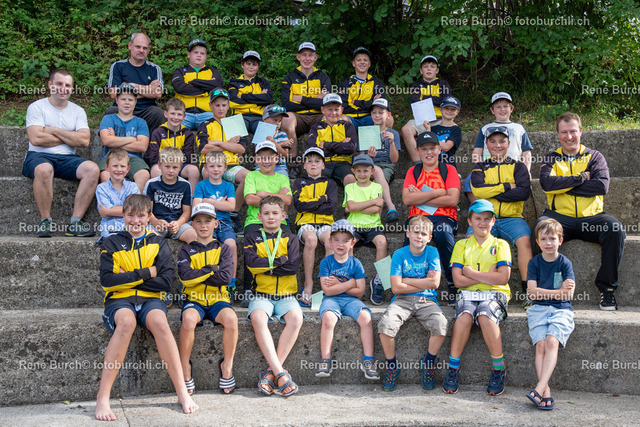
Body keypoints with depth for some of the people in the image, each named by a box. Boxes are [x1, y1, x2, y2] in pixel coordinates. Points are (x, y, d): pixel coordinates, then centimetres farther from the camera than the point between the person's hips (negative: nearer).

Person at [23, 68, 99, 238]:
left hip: (67, 159, 3)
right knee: (44, 169, -39)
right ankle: (45, 221, -23)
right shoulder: (37, 107, 4)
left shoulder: (78, 111, 14)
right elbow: (36, 139, -12)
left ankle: (75, 223, -24)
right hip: (39, 156, -3)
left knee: (92, 169, -26)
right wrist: (69, 138, -3)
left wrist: (55, 131, -5)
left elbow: (84, 140, -2)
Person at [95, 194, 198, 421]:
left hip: (150, 299, 1)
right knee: (127, 321, -37)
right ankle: (103, 397, -36)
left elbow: (166, 282, 2)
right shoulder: (112, 243, 12)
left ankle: (182, 392, -29)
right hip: (119, 301, -1)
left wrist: (127, 278, -4)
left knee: (159, 321, -35)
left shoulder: (157, 243, 14)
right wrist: (146, 273, -6)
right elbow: (106, 280, -3)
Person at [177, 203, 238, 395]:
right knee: (188, 319, -35)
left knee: (231, 318, -33)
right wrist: (212, 270, -5)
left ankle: (227, 366, -13)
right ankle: (185, 369, -19)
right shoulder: (186, 251, 12)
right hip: (194, 300, 0)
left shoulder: (222, 249, 12)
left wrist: (198, 274, -5)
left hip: (217, 299, 1)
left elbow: (226, 277, -5)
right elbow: (185, 277, -7)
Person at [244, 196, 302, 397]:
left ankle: (271, 372, -25)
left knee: (296, 318, -30)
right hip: (262, 294, -1)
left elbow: (293, 266, -5)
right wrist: (280, 261, -5)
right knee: (258, 318, -33)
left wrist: (265, 266, -6)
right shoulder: (252, 238, 12)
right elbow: (251, 263, -7)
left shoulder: (290, 239, 12)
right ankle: (280, 373, -34)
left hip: (286, 295, 1)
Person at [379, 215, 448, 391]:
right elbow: (396, 288, -8)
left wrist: (406, 280, -6)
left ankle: (429, 362, -2)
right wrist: (424, 283, -6)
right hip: (403, 300, 0)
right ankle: (391, 364, -5)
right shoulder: (400, 254, 1)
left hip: (427, 301, 1)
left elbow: (434, 283, -8)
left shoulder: (432, 252, 4)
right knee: (385, 324, -29)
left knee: (440, 324, -30)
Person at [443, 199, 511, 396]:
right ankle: (453, 367, -23)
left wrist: (471, 272, -5)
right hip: (468, 293, 1)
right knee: (465, 315, -33)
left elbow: (503, 278, -5)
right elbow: (458, 280, 1)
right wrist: (488, 275, -5)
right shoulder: (461, 245, 13)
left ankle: (499, 368, -22)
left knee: (485, 316, -35)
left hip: (494, 294, -1)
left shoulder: (500, 245, 10)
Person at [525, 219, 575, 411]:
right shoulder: (534, 263, 9)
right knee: (540, 344, -20)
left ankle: (539, 388, -34)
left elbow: (568, 294, -5)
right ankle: (546, 392, -25)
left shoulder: (565, 263, 5)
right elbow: (532, 291, -2)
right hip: (539, 309, 1)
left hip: (561, 310, -1)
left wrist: (542, 292, -7)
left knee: (552, 341, -25)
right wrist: (558, 291, -8)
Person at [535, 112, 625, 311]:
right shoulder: (550, 159, 16)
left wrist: (563, 186, -4)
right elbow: (547, 183, -7)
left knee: (616, 228, -30)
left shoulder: (594, 157, 15)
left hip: (591, 217, 1)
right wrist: (581, 178, -5)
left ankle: (607, 286, -17)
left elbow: (602, 185, -5)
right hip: (561, 217, 0)